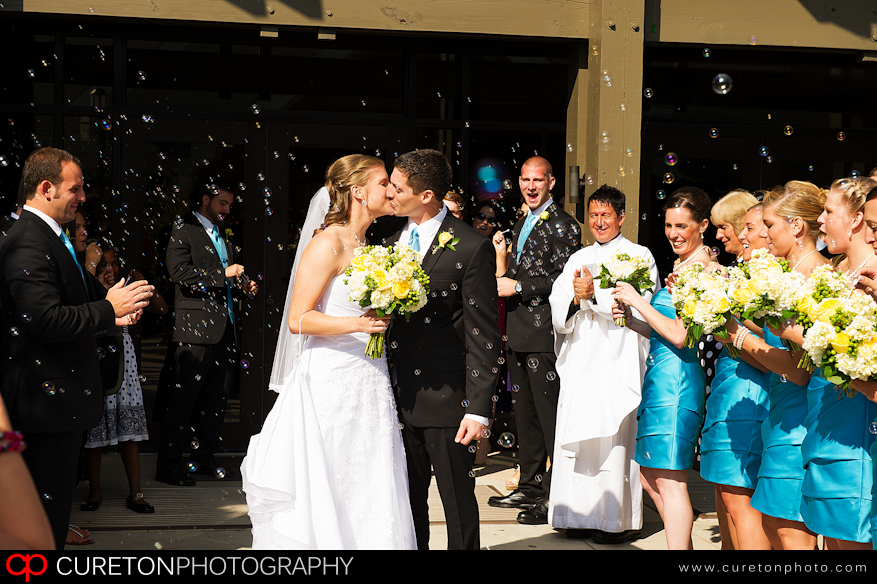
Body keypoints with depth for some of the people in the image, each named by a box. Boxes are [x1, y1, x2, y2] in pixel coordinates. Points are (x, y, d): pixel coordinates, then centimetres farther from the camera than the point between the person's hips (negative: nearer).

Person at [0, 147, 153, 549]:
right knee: (48, 496, -2)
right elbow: (47, 321, -28)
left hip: (61, 389, 11)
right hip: (48, 395, -11)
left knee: (57, 492, 21)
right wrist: (107, 310, -18)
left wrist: (109, 315, 6)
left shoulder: (49, 237, 15)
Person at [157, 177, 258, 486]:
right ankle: (168, 466, 1)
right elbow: (179, 271, -17)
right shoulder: (184, 231, -2)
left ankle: (204, 458, 22)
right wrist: (223, 274, -17)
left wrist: (244, 285, 11)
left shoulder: (224, 237, 22)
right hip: (196, 327, -8)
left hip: (225, 329, 8)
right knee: (182, 400, -6)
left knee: (216, 399, 11)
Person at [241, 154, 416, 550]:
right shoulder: (327, 244, -10)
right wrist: (356, 324, -23)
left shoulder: (367, 246, 15)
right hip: (332, 382, -8)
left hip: (370, 381, 8)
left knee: (370, 498, 7)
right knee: (328, 498, -2)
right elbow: (298, 320, -14)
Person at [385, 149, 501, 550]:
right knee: (407, 501, 13)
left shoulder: (472, 248, -10)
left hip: (446, 397, -6)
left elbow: (483, 334, -11)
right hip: (400, 397, 6)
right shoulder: (393, 243, 11)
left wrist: (479, 408, -14)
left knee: (458, 502, 4)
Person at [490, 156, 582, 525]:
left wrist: (517, 287, -16)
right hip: (518, 332, 9)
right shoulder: (521, 224, 20)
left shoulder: (562, 225, -8)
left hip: (544, 331, -9)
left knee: (549, 414, -6)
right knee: (524, 413, 14)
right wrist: (502, 281, 7)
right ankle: (530, 487, 24)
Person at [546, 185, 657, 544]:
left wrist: (594, 294, -20)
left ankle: (620, 520, 0)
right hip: (579, 361, 5)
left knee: (614, 441, -7)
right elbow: (557, 301, 8)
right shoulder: (579, 259, 19)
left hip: (618, 361, -5)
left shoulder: (639, 256, 5)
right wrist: (575, 297, -13)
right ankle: (580, 514, 8)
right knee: (576, 437, 1)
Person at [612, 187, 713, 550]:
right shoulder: (682, 265, 17)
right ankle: (683, 545, 23)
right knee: (650, 476, 15)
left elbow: (681, 335, -19)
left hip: (676, 378, -10)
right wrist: (630, 319, 10)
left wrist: (639, 302, -12)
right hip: (661, 375, 10)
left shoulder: (703, 268, -12)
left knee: (669, 480, -7)